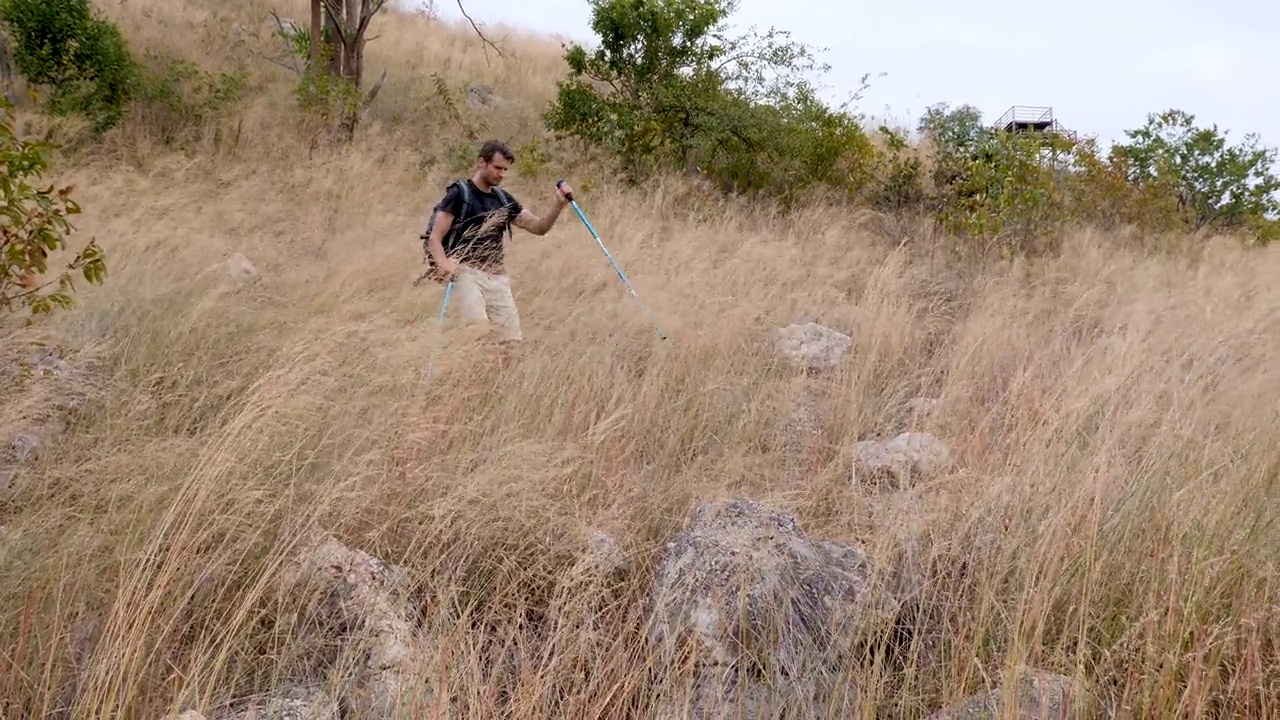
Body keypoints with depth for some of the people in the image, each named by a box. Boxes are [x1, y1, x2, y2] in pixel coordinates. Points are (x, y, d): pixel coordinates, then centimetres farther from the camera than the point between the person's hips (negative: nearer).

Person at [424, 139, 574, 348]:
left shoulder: (503, 199, 16)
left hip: (498, 277, 6)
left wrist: (559, 204, -4)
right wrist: (444, 263, -28)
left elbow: (538, 226, 13)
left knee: (512, 340, -4)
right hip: (467, 274, -6)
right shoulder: (459, 194, -1)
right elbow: (434, 238, -7)